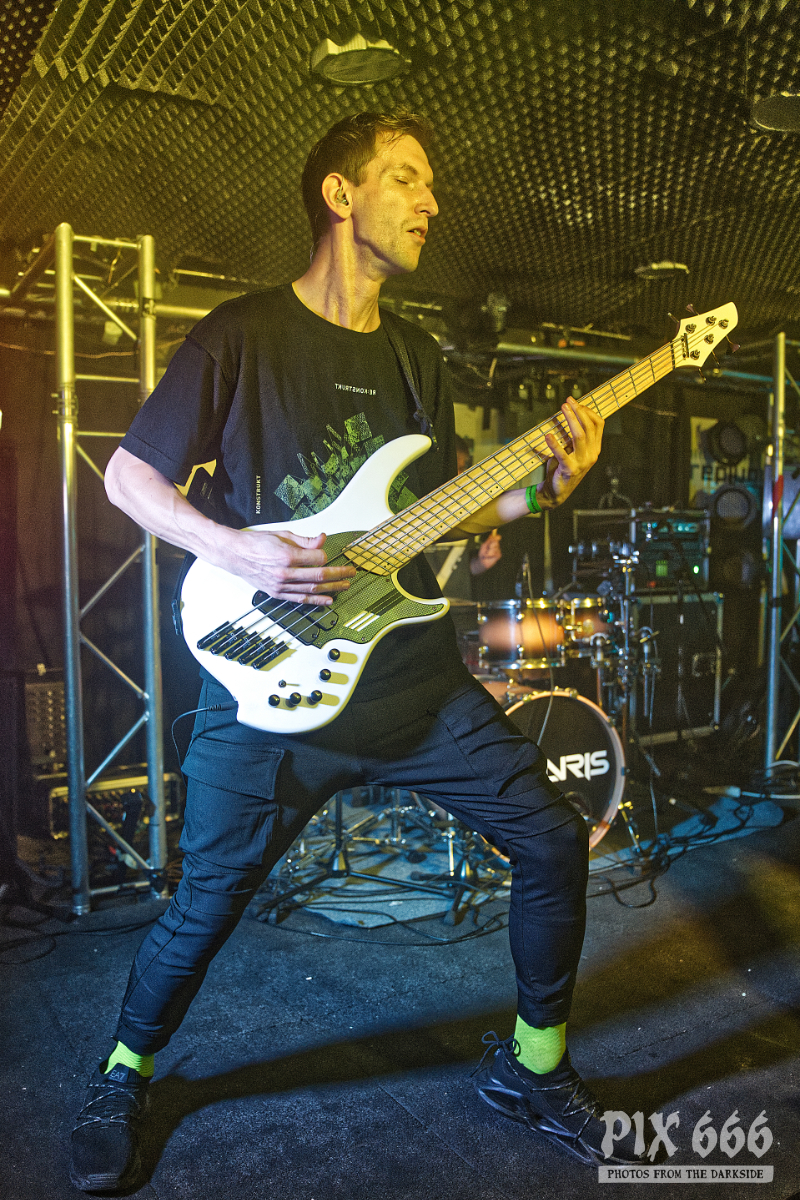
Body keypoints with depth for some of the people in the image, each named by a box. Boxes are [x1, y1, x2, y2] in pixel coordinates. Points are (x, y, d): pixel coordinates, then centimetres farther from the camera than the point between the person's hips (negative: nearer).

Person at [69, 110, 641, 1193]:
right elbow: (130, 474, -2)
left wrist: (543, 489, 1)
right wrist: (234, 547, -18)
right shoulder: (242, 334, -4)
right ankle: (123, 1078, 37)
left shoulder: (418, 358, 14)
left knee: (555, 840, 4)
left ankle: (532, 1065, 28)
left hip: (414, 672, 6)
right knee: (206, 907, 4)